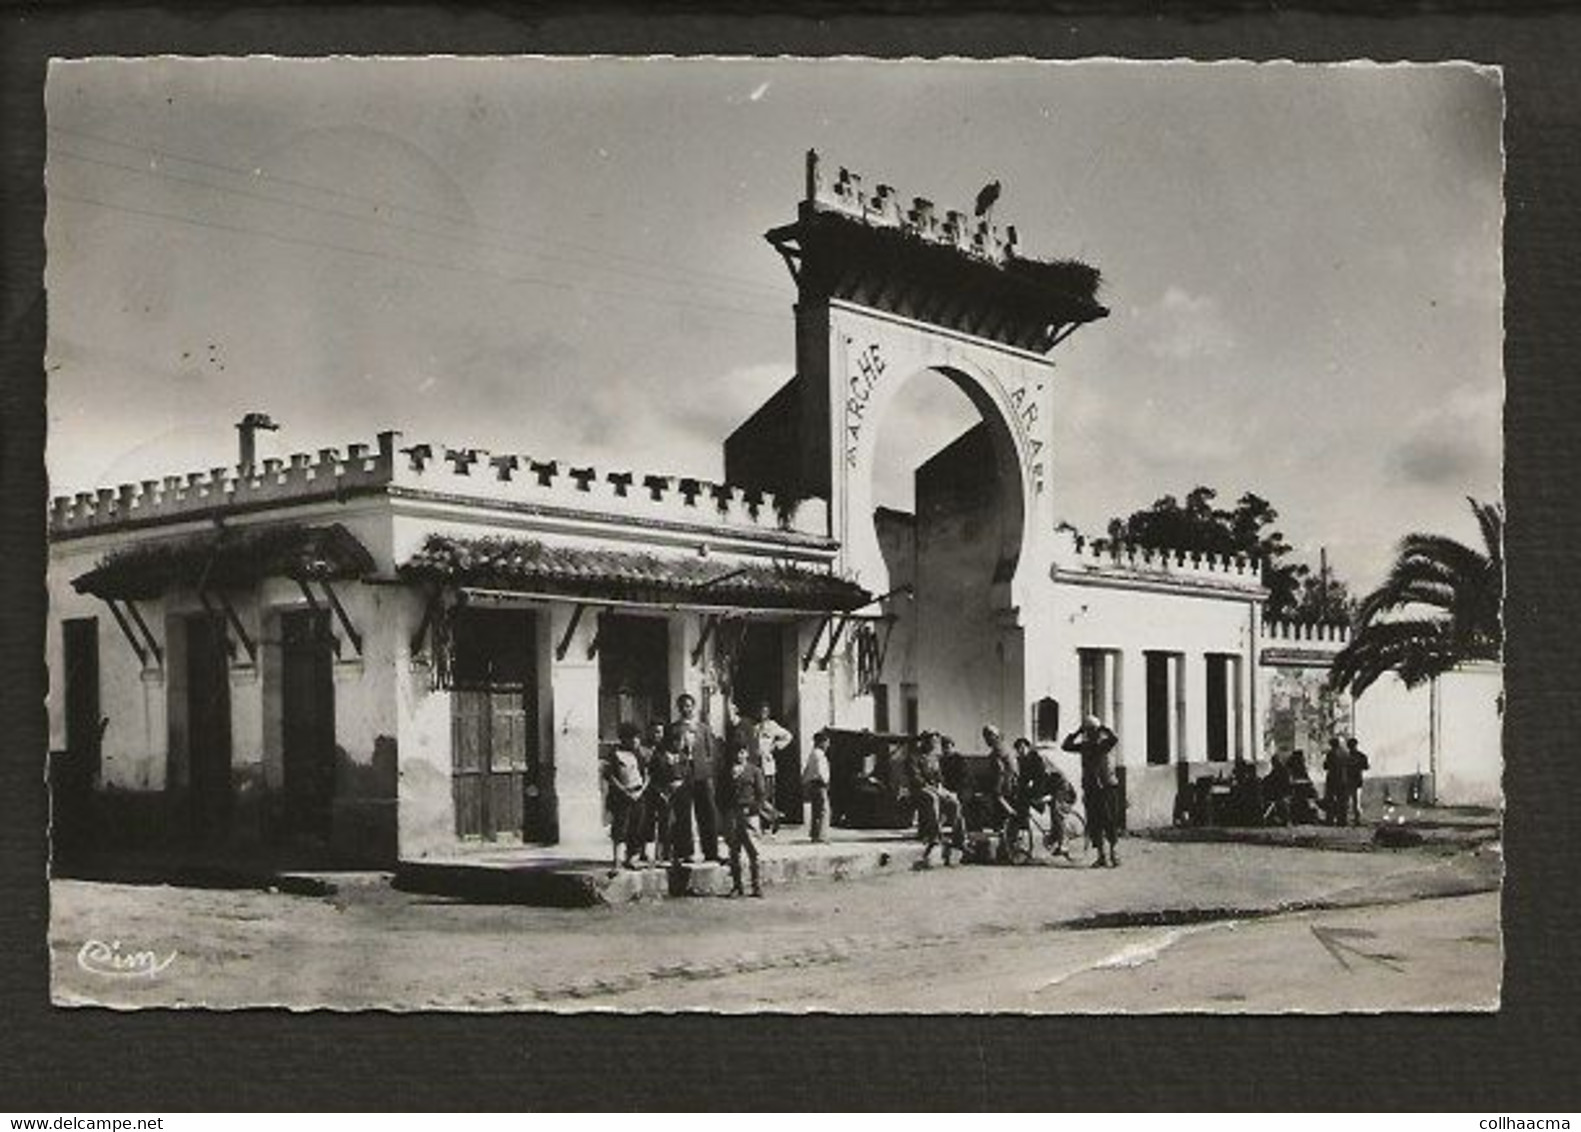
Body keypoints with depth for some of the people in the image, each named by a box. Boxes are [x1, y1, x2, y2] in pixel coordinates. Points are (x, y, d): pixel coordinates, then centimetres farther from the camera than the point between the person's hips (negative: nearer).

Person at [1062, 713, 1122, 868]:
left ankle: (1114, 854, 0)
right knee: (1094, 824, 3)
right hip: (1090, 789, 4)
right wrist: (1077, 732, 0)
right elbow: (1066, 746, 5)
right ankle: (1101, 856, 10)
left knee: (1109, 821, -8)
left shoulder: (1105, 743, -2)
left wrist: (1103, 729, -14)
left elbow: (1115, 739, -23)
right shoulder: (1084, 746, 10)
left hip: (1108, 787, -4)